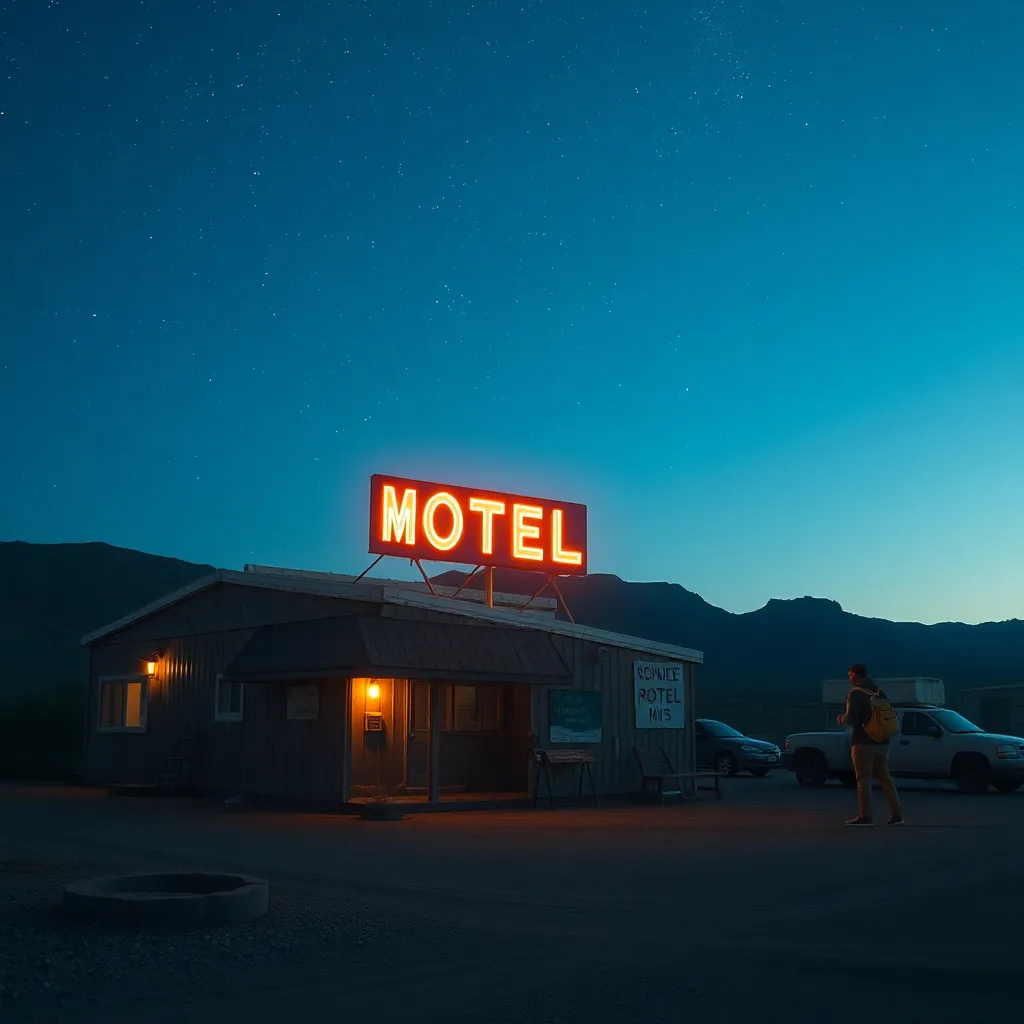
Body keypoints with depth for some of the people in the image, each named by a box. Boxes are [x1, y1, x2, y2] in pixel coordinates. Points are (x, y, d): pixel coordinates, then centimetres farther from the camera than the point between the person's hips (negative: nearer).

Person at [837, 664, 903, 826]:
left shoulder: (856, 693, -12)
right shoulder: (880, 691, 12)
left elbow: (850, 718, -18)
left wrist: (840, 719, 2)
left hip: (863, 743, -7)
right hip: (882, 742, 7)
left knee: (863, 779, -2)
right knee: (884, 777, 10)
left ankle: (865, 816, -3)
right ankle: (896, 814, 7)